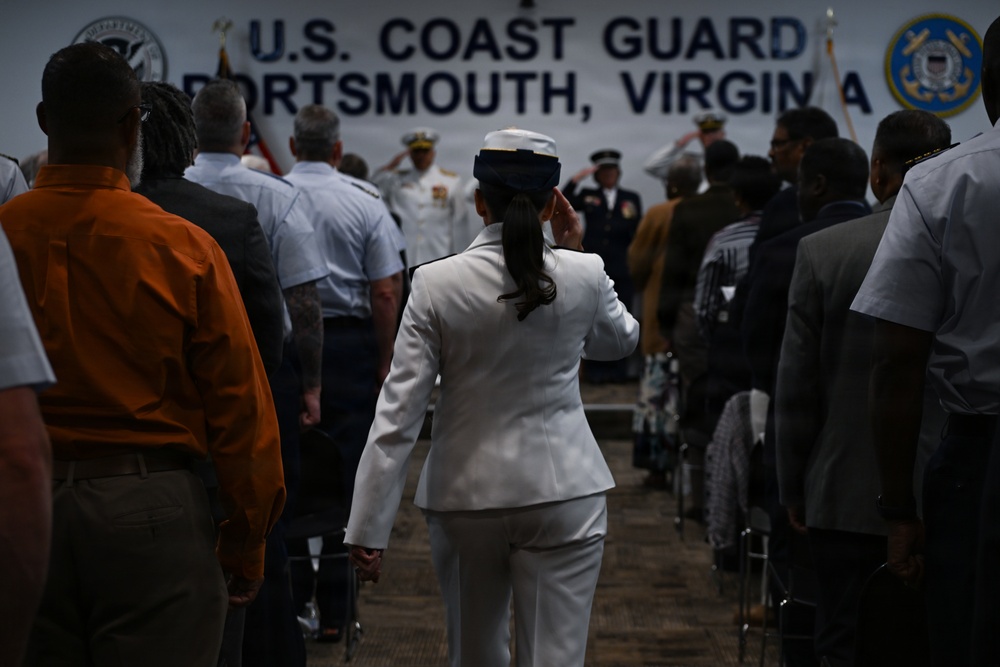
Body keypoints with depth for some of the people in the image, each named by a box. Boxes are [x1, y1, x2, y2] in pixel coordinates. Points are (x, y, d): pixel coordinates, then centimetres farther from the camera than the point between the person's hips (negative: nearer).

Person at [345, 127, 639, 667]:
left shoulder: (436, 284, -10)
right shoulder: (583, 276, -6)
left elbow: (398, 414, -11)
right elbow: (621, 339, 18)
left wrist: (368, 528, -7)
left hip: (465, 496, 1)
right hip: (562, 495, 0)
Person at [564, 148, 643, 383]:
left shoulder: (631, 199, 12)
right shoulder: (588, 197, 10)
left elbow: (638, 234, 9)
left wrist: (633, 218, -12)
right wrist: (576, 179, -13)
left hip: (622, 270, 0)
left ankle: (618, 370, 7)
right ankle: (595, 370, 5)